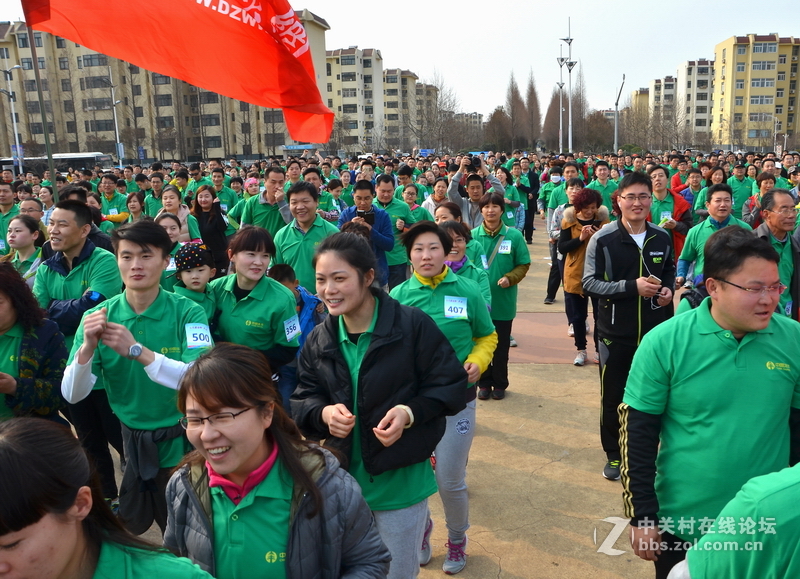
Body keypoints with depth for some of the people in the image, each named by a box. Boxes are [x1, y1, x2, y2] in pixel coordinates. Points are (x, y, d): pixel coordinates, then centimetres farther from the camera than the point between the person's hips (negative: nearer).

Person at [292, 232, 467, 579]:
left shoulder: (413, 325, -15)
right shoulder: (318, 340, -1)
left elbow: (449, 385, -11)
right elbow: (302, 400, 3)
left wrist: (410, 412, -26)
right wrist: (323, 413, -18)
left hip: (401, 482, -4)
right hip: (341, 480, 5)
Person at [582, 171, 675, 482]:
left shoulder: (662, 238, 1)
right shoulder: (602, 239, -13)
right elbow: (589, 282, -13)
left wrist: (668, 289, -5)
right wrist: (632, 286, -23)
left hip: (654, 329, 3)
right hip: (615, 331, -3)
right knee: (613, 396, 9)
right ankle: (614, 454, 28)